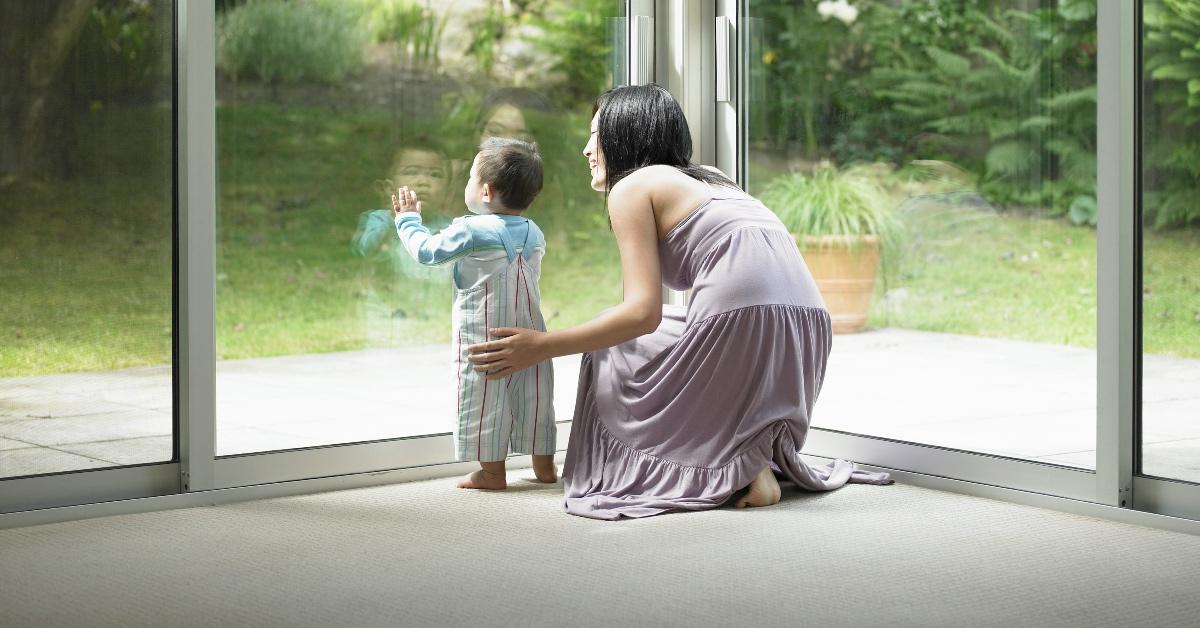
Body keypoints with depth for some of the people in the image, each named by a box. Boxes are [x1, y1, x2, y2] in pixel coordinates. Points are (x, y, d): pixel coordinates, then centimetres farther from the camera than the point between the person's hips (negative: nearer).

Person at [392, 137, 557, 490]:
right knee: (534, 394, 12)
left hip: (483, 336, -6)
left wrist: (408, 219, 15)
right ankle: (544, 465, 19)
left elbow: (427, 250, -3)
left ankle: (492, 470, 0)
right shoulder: (534, 234, 6)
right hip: (530, 329, 6)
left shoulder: (470, 231, -14)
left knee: (485, 396, -1)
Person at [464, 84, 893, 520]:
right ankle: (763, 454, 9)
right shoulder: (709, 179, 30)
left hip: (741, 318, -8)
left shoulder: (631, 188, 6)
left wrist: (541, 347, 2)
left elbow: (644, 312, -4)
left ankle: (737, 467, 0)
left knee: (611, 358, 18)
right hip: (806, 324, 8)